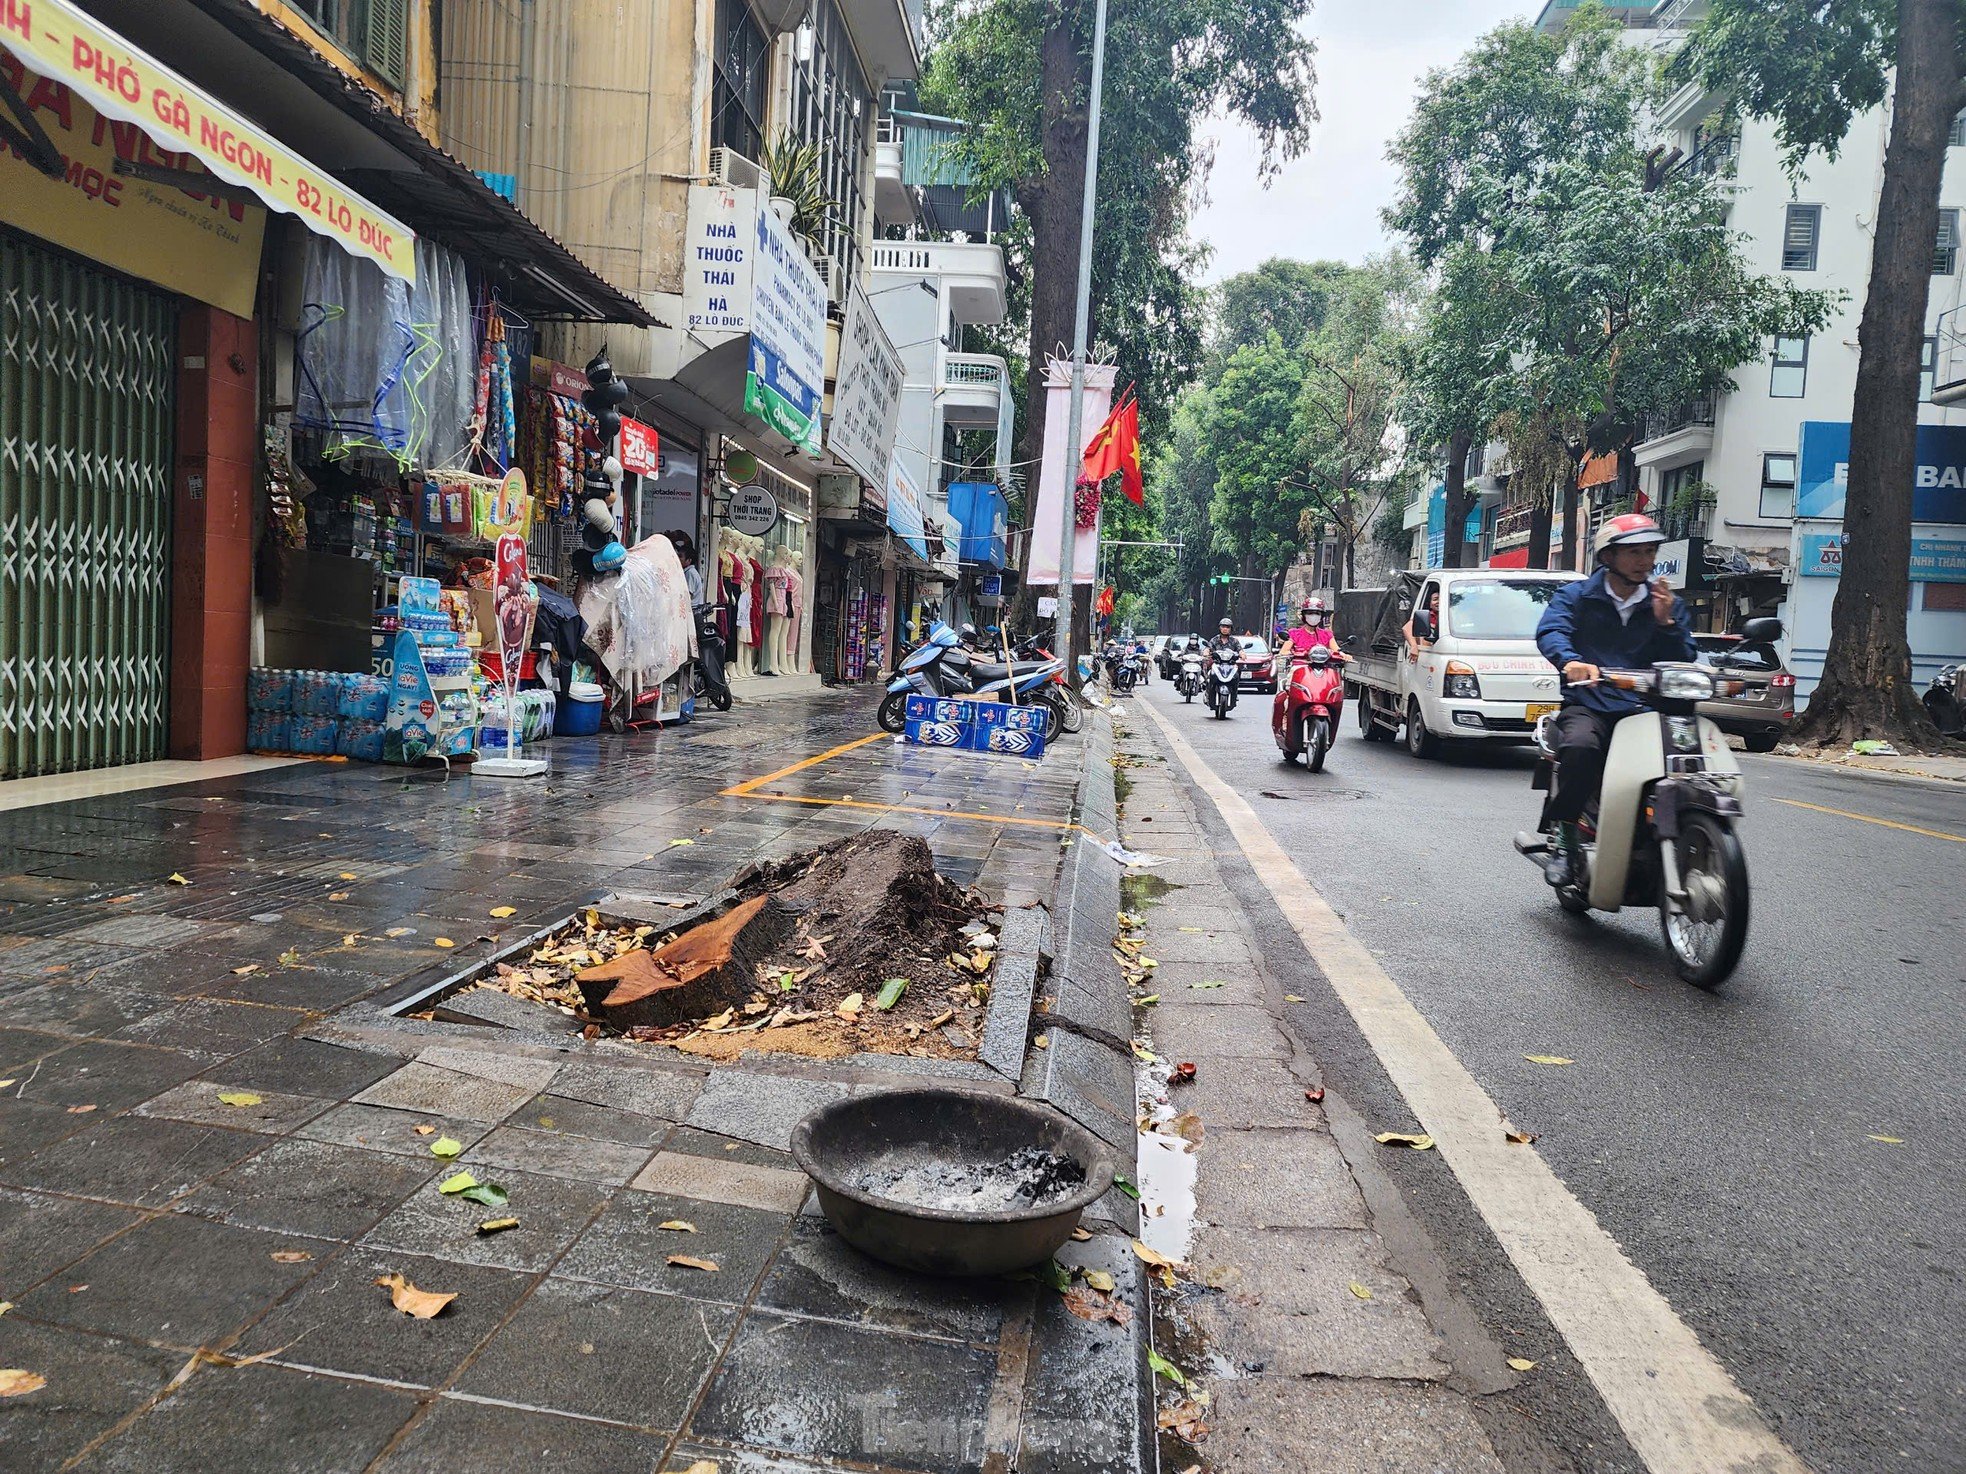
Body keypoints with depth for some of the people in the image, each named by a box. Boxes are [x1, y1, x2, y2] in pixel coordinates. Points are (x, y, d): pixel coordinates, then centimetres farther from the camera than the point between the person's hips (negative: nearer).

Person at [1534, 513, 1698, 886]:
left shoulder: (1665, 604, 20)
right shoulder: (1576, 596, 10)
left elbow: (1686, 662, 13)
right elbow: (1550, 632, -11)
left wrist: (1666, 623, -4)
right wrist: (1571, 661, -33)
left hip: (1644, 710, 3)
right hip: (1587, 706, -3)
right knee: (1580, 746, -37)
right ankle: (1564, 836, -22)